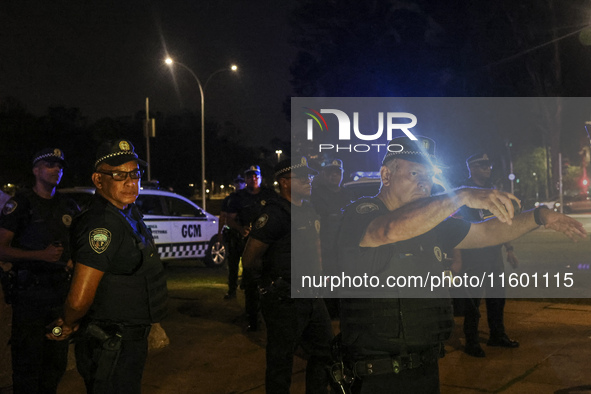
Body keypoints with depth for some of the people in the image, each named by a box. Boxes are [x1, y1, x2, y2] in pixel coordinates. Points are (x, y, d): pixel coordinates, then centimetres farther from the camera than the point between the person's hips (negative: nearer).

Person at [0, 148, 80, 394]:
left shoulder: (69, 208, 13)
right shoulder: (21, 204, -2)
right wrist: (41, 255, -19)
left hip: (60, 291, 5)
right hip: (29, 293, -5)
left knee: (57, 362, 13)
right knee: (27, 363, -1)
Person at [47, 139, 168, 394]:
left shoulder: (129, 212, 7)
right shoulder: (104, 224, -26)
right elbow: (79, 299, -29)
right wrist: (68, 326, -10)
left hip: (129, 339, 10)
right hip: (112, 349, -10)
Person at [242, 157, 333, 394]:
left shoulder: (309, 211, 10)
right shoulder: (275, 214, -17)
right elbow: (249, 261, -17)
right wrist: (276, 268, -1)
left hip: (312, 297, 9)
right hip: (285, 301, -8)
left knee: (325, 352, 19)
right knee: (281, 364, 5)